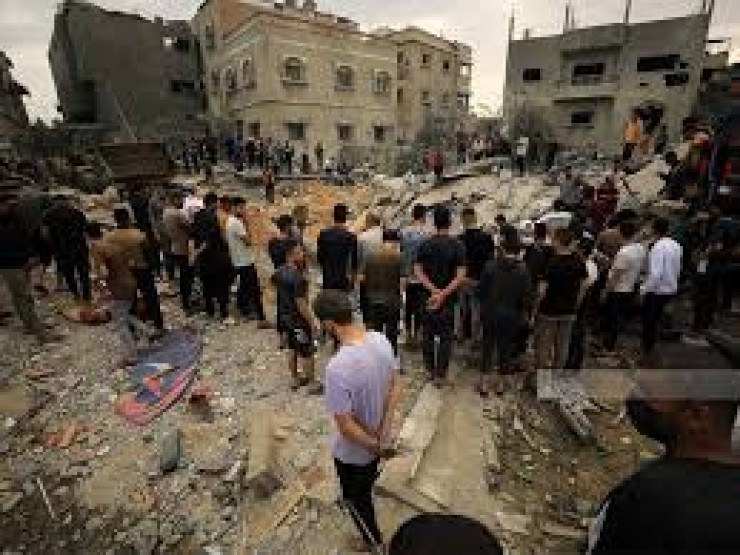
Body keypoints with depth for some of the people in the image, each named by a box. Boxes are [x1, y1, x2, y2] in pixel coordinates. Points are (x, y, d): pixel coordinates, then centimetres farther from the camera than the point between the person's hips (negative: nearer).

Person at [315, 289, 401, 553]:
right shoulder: (381, 340, -17)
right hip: (377, 437, 6)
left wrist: (376, 447, -14)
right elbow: (396, 386, -7)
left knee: (356, 497, 27)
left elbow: (345, 426, -30)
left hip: (353, 452, -5)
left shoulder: (338, 367, -39)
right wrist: (384, 434, -8)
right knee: (365, 484, 38)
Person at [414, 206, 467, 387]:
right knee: (445, 336, 9)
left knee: (428, 333, 17)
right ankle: (440, 374, 14)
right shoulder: (457, 245, -10)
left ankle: (430, 369, 29)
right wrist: (443, 294, -17)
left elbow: (417, 271, -10)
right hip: (449, 298, -2)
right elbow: (461, 277, -18)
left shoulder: (425, 244, -4)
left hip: (429, 296, 2)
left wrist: (433, 290, -13)